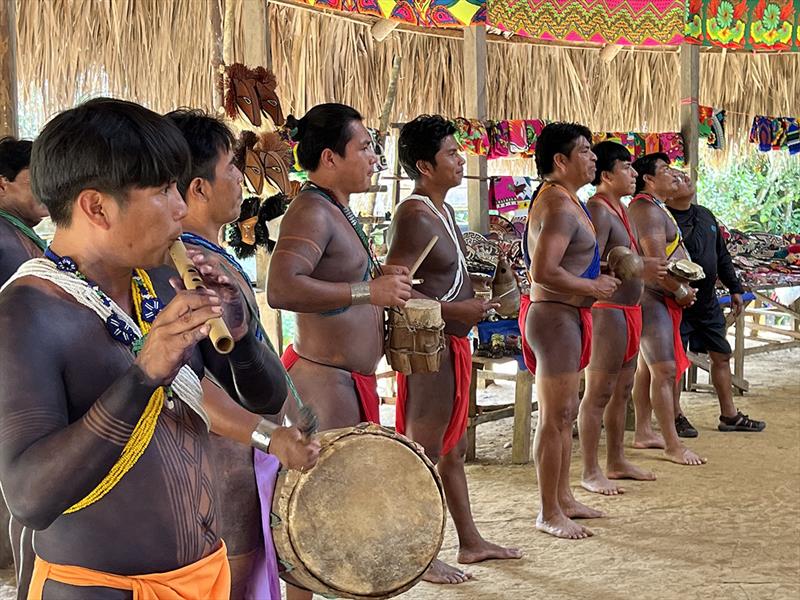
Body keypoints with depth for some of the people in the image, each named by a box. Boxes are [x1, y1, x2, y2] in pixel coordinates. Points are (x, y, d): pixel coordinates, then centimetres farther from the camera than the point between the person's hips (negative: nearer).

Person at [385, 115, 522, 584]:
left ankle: (472, 542, 31)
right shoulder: (414, 216, -18)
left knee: (454, 450, 19)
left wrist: (477, 299, 9)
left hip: (454, 345, 10)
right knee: (424, 455, 0)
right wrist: (455, 310, -24)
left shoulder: (444, 209, 12)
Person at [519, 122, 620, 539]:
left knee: (564, 413, 17)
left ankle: (563, 499, 27)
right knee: (555, 417, -5)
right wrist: (593, 288, -15)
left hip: (566, 316, 11)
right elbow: (544, 272, -26)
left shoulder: (563, 199, 16)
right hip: (555, 316, -11)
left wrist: (595, 282, 14)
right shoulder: (559, 205, -18)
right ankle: (549, 513, 3)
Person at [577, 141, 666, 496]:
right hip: (607, 310, -10)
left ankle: (616, 461, 26)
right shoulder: (597, 210, -16)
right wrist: (639, 271, -28)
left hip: (628, 309, 10)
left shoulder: (620, 208, 16)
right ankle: (590, 472, 1)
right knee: (598, 393, -5)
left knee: (621, 392, 16)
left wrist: (652, 268, 14)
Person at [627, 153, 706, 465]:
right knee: (664, 370, -11)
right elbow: (656, 261, -23)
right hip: (651, 297, -11)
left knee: (647, 367, 14)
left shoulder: (653, 207, 19)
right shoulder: (647, 209, -16)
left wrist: (681, 291, 10)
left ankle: (643, 433, 22)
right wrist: (681, 291, -11)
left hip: (659, 298, 11)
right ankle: (673, 445, -10)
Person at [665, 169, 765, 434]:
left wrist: (735, 288, 18)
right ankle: (676, 417, 14)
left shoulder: (705, 216, 11)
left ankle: (729, 415, 24)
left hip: (708, 302, 8)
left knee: (722, 356, 13)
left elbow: (722, 256, 19)